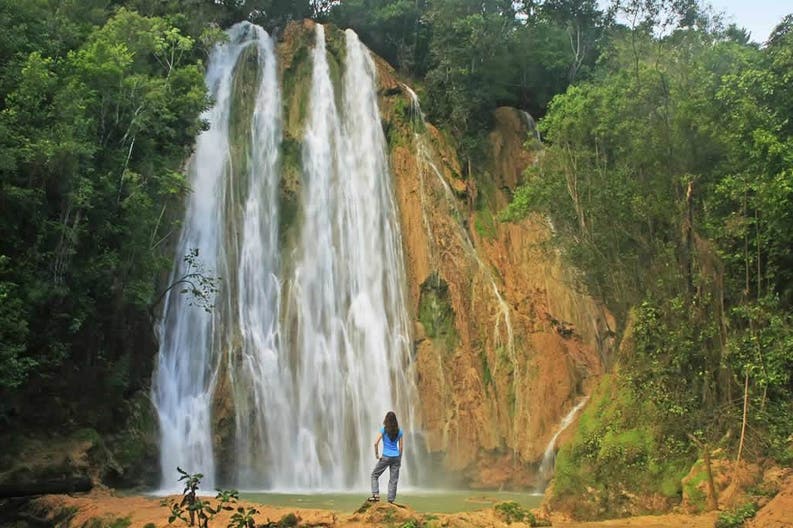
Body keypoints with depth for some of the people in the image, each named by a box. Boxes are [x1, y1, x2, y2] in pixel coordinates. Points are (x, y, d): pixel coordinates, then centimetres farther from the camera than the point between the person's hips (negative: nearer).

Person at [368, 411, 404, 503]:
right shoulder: (399, 431, 4)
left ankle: (376, 495, -2)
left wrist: (376, 454, 0)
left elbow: (376, 443, -13)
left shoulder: (384, 429, -6)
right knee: (393, 479, 7)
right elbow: (401, 447, 7)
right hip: (396, 457, 3)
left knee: (375, 475, 12)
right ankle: (391, 500, 4)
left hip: (386, 457, -3)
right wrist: (399, 459, 15)